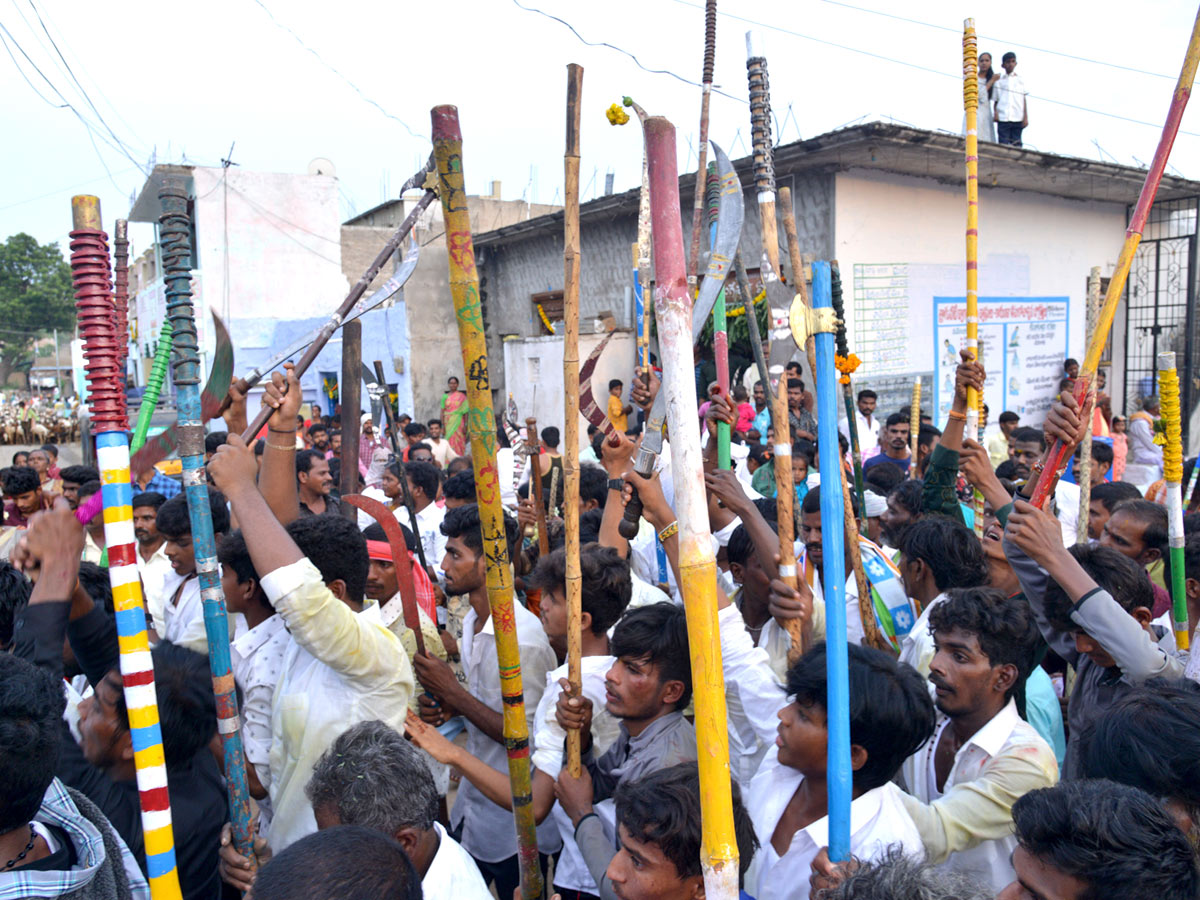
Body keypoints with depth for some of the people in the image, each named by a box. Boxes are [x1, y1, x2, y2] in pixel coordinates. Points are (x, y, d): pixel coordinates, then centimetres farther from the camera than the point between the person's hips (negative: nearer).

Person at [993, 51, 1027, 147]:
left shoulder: (1020, 80, 14)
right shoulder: (999, 80, 15)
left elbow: (1025, 99, 11)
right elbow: (996, 99, 15)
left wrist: (1026, 117, 2)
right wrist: (995, 112, -2)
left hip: (1018, 118, 0)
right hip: (1003, 117, 0)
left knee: (1016, 144, -5)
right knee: (1003, 144, -8)